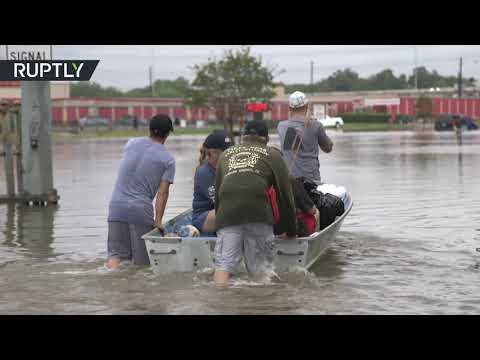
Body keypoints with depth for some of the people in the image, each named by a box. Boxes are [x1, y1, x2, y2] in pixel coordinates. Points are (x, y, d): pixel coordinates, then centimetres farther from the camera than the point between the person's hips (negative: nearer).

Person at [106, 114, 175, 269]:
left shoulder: (131, 143, 10)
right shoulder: (168, 159, 0)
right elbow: (162, 193, -5)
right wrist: (158, 221, -3)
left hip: (117, 207, 3)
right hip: (141, 210, -3)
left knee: (115, 255, 3)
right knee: (142, 262, 6)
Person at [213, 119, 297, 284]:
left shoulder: (226, 154, 31)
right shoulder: (272, 154, 22)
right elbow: (285, 194, 19)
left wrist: (219, 220, 40)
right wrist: (290, 230, 26)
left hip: (226, 212, 2)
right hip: (258, 211, -2)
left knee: (223, 266, -6)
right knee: (260, 268, 5)